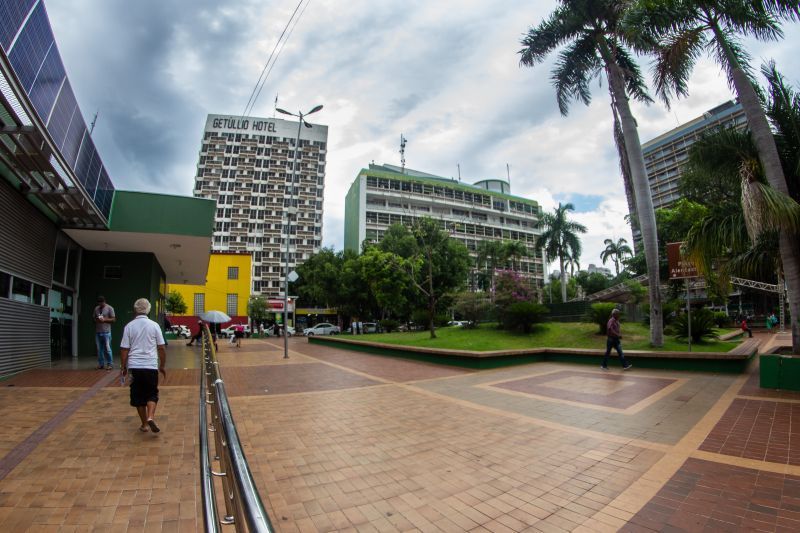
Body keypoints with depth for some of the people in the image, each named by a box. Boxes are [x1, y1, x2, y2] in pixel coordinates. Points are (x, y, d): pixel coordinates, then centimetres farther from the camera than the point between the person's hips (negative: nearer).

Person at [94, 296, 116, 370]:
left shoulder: (110, 308, -1)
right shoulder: (96, 308, 13)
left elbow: (113, 319, -3)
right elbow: (94, 318, 20)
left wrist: (104, 320, -17)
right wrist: (96, 320, -3)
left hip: (106, 332, -5)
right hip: (97, 332, 5)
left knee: (107, 349, -4)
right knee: (99, 349, 7)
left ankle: (110, 364, 2)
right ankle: (101, 364, 15)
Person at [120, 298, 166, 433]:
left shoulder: (129, 326, 0)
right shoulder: (154, 325, -3)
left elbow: (124, 349, 1)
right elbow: (161, 348, -1)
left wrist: (123, 367, 14)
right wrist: (162, 366, 10)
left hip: (134, 366, 1)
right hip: (151, 366, -1)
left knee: (138, 396, 12)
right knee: (152, 394, 10)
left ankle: (144, 424, 18)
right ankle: (150, 417, -11)